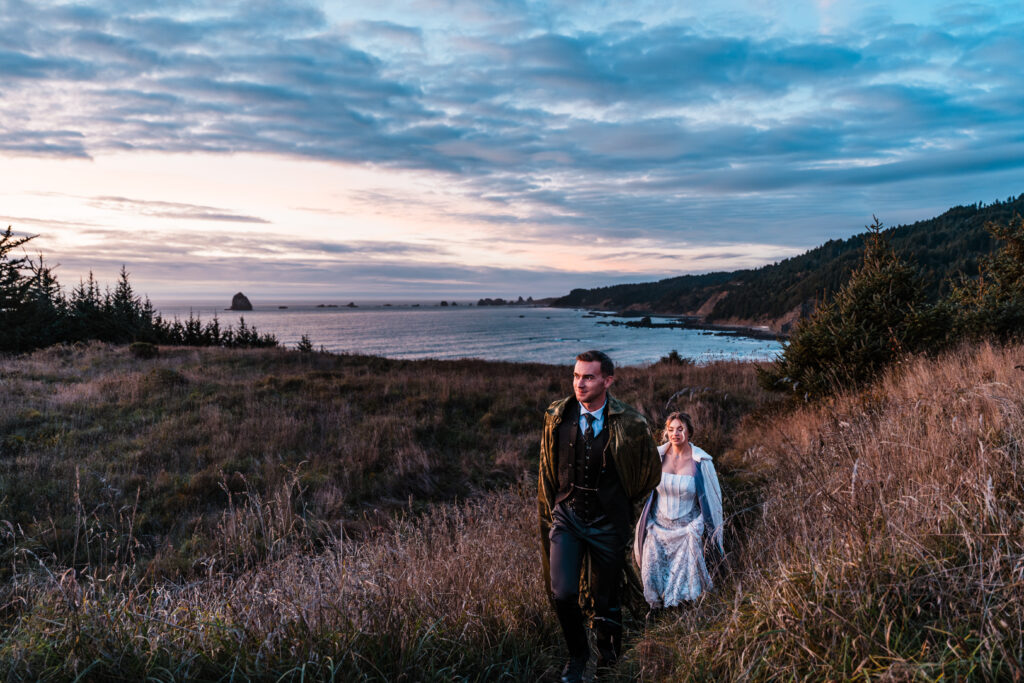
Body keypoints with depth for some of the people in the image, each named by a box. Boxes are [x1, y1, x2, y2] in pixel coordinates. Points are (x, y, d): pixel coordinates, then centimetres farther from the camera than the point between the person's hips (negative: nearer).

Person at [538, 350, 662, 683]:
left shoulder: (630, 425, -14)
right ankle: (577, 654, 19)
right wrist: (551, 509, 13)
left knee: (605, 600, 10)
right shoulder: (556, 417, -6)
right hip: (566, 517, 1)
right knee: (563, 594, -11)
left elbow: (651, 472, 4)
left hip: (608, 522, -1)